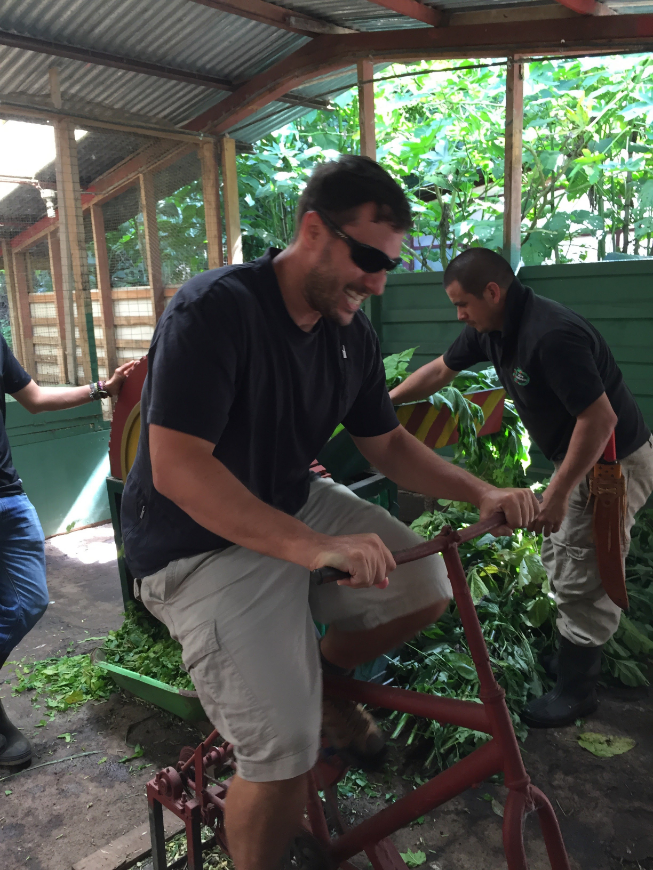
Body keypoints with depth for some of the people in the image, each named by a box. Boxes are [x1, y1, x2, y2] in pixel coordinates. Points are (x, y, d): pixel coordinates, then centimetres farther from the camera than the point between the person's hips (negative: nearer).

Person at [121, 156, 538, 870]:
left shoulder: (352, 333, 1)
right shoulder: (215, 309, -23)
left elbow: (388, 443, 10)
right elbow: (174, 468, -30)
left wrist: (480, 493, -6)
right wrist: (315, 547, -39)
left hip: (296, 506, 7)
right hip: (201, 545, -7)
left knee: (426, 589, 1)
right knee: (285, 757, -16)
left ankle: (325, 684, 26)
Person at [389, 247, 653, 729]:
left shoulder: (552, 335, -32)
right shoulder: (491, 328, -2)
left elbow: (600, 419, -31)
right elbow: (440, 370, 11)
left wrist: (558, 493, -25)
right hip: (577, 455, 10)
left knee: (582, 578, 0)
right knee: (559, 558, 20)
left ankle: (575, 689, 19)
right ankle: (579, 653, 40)